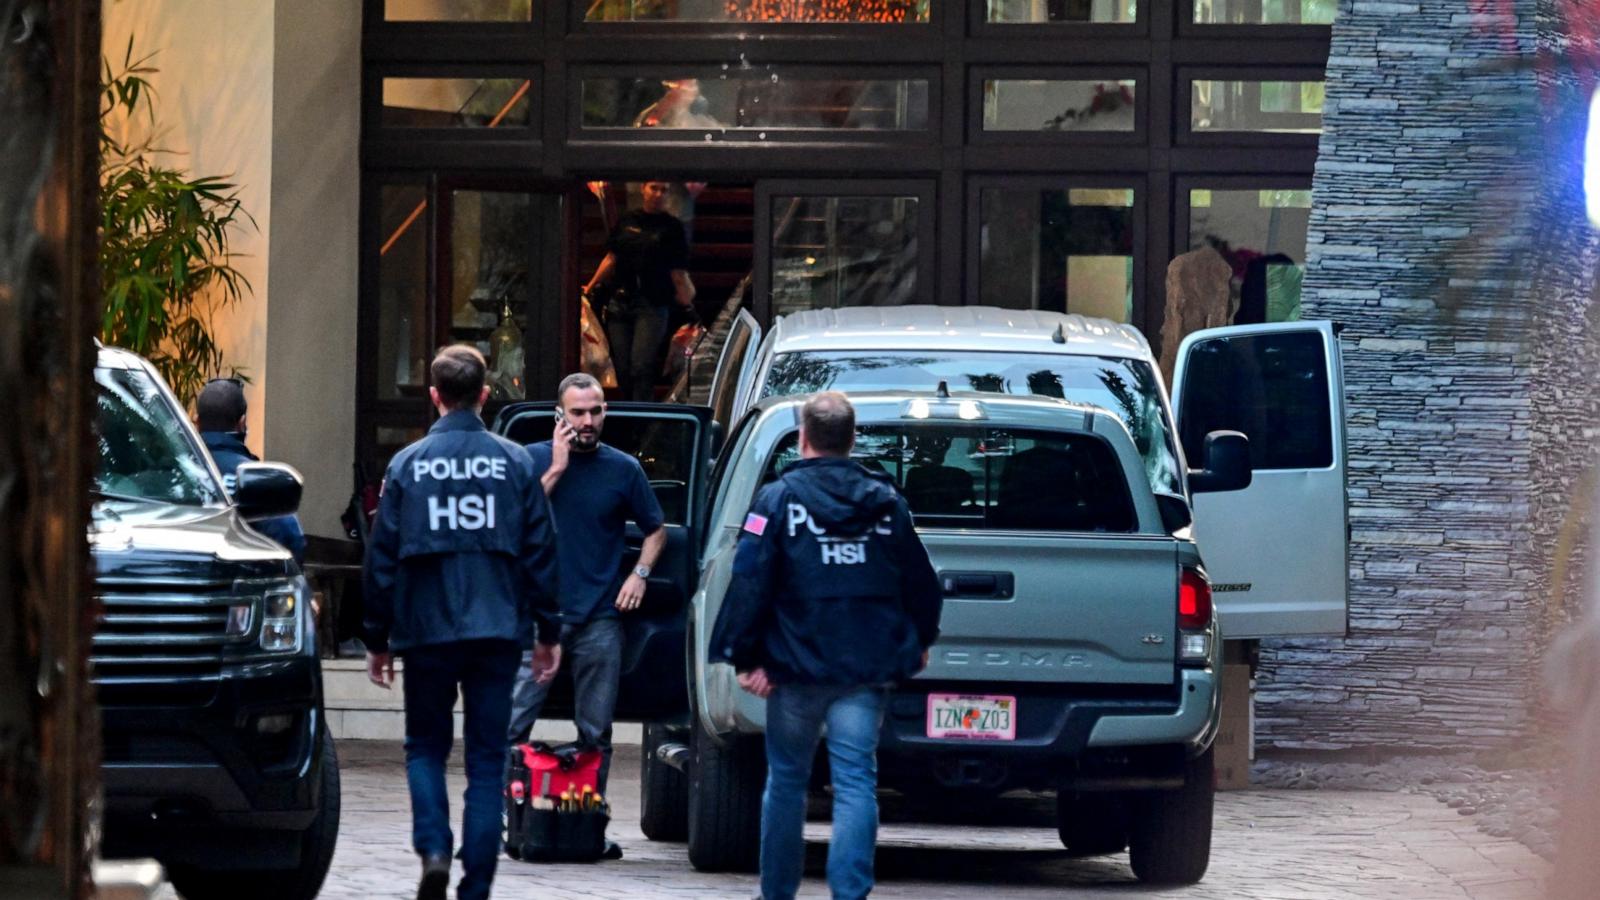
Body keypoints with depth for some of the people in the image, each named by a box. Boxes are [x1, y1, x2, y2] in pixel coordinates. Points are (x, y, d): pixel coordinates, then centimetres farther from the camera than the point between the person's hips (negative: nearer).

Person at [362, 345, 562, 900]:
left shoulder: (407, 465, -2)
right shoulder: (515, 463, 0)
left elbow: (382, 558, 1)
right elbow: (540, 554, 2)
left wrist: (378, 639, 9)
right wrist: (547, 633, 10)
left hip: (427, 629, 0)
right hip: (497, 629, 1)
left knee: (426, 748, 15)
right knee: (486, 760, 6)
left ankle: (434, 850, -8)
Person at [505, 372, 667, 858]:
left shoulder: (623, 469, 7)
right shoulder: (535, 460, 4)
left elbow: (655, 530, 17)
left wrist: (640, 573, 0)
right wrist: (556, 470, -11)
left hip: (599, 619, 2)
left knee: (595, 734, 5)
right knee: (512, 725, -9)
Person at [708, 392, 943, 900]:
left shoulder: (780, 500, -4)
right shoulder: (887, 502, 5)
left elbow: (750, 583, -10)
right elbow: (920, 583, 12)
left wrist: (745, 657, -7)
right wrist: (919, 642, 28)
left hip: (796, 667, -2)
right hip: (867, 670, 2)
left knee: (786, 780, 12)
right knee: (856, 780, -2)